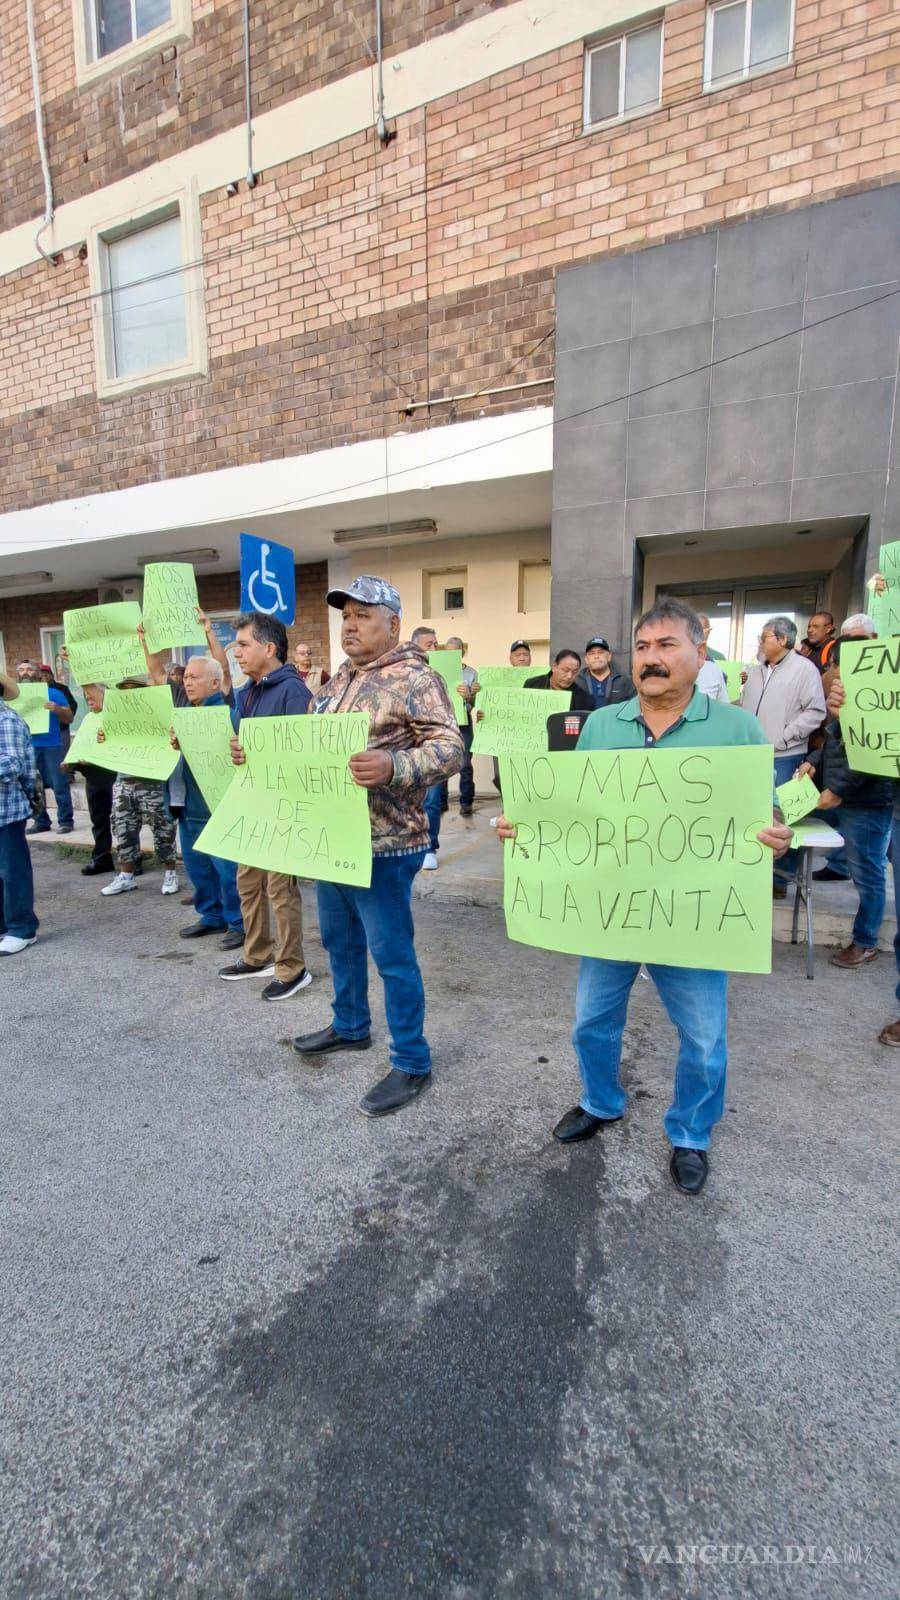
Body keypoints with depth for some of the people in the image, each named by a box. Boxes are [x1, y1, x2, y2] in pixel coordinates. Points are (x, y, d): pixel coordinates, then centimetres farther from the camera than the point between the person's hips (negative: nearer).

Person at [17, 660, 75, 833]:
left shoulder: (53, 693, 3)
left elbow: (69, 718, 1)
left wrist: (56, 709, -18)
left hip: (51, 746, -4)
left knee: (59, 785, -4)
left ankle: (66, 820, 2)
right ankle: (41, 821, 16)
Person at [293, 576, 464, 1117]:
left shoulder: (416, 679, -12)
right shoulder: (339, 682, 15)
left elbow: (451, 748, -23)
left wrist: (392, 765, -39)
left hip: (382, 844, -9)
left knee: (392, 955, 1)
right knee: (340, 941, 21)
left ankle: (412, 1063, 17)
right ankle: (350, 1026, 42)